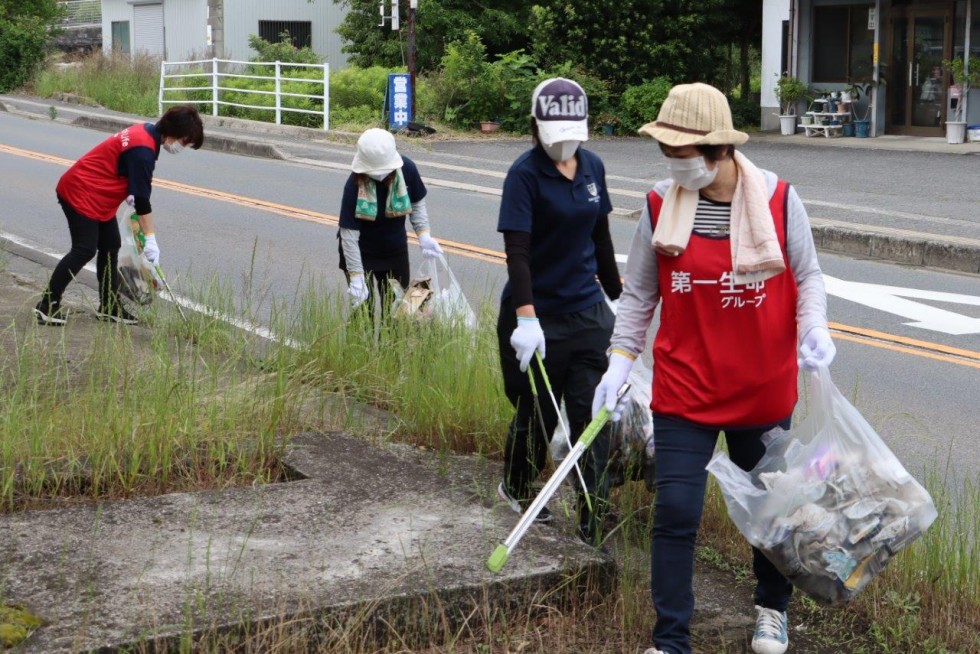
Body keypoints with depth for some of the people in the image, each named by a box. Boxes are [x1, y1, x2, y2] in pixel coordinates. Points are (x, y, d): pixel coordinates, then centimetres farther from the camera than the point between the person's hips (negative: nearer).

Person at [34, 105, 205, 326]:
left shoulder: (146, 131, 4)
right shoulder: (143, 150, -26)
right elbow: (142, 198, -24)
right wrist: (150, 238, -20)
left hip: (98, 197, 10)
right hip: (80, 194, -10)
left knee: (110, 246, 10)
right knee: (84, 251, -12)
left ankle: (109, 306, 17)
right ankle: (47, 306, -7)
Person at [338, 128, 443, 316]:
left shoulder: (407, 169, -18)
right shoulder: (355, 186, -29)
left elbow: (417, 203, 0)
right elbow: (349, 234, -27)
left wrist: (423, 234, -14)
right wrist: (356, 276, -29)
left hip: (395, 250, 4)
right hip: (361, 253, -4)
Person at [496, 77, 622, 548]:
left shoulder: (592, 167, 5)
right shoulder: (525, 174, -13)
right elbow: (517, 250, -20)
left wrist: (616, 295, 22)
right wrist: (525, 319, -29)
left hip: (587, 312, 5)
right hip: (540, 315, -5)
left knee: (592, 416, 1)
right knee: (538, 412, 9)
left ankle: (594, 526, 6)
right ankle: (515, 487, 37)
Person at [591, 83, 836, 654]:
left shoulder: (779, 200, -9)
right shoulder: (661, 207, -6)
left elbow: (807, 274, 3)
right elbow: (638, 295, 2)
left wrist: (813, 327, -15)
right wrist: (620, 361, -5)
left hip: (763, 389, 1)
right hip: (684, 388, 0)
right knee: (676, 513, -5)